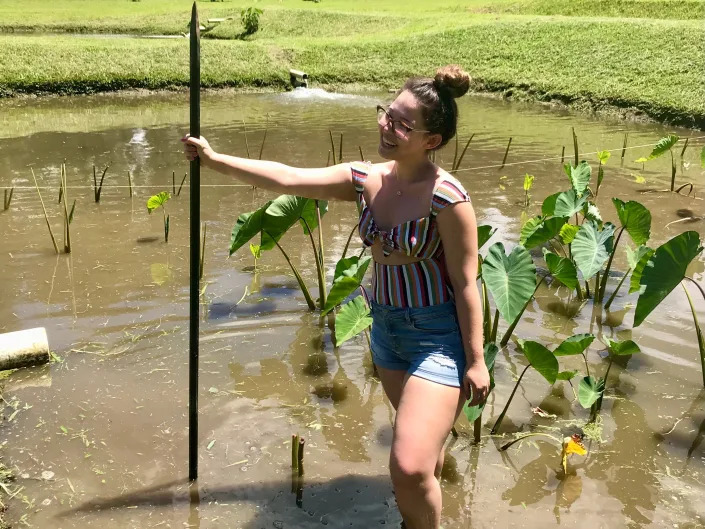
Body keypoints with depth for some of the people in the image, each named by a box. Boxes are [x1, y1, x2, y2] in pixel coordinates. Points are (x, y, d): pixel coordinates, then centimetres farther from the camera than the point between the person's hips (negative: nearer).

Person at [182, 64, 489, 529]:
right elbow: (287, 178, -1)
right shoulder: (366, 180, -3)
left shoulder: (446, 197, -21)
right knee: (422, 438, 28)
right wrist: (215, 160, -1)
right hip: (386, 330, 7)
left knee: (409, 467, -12)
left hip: (440, 336, -7)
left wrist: (476, 360, -13)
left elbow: (466, 284, -17)